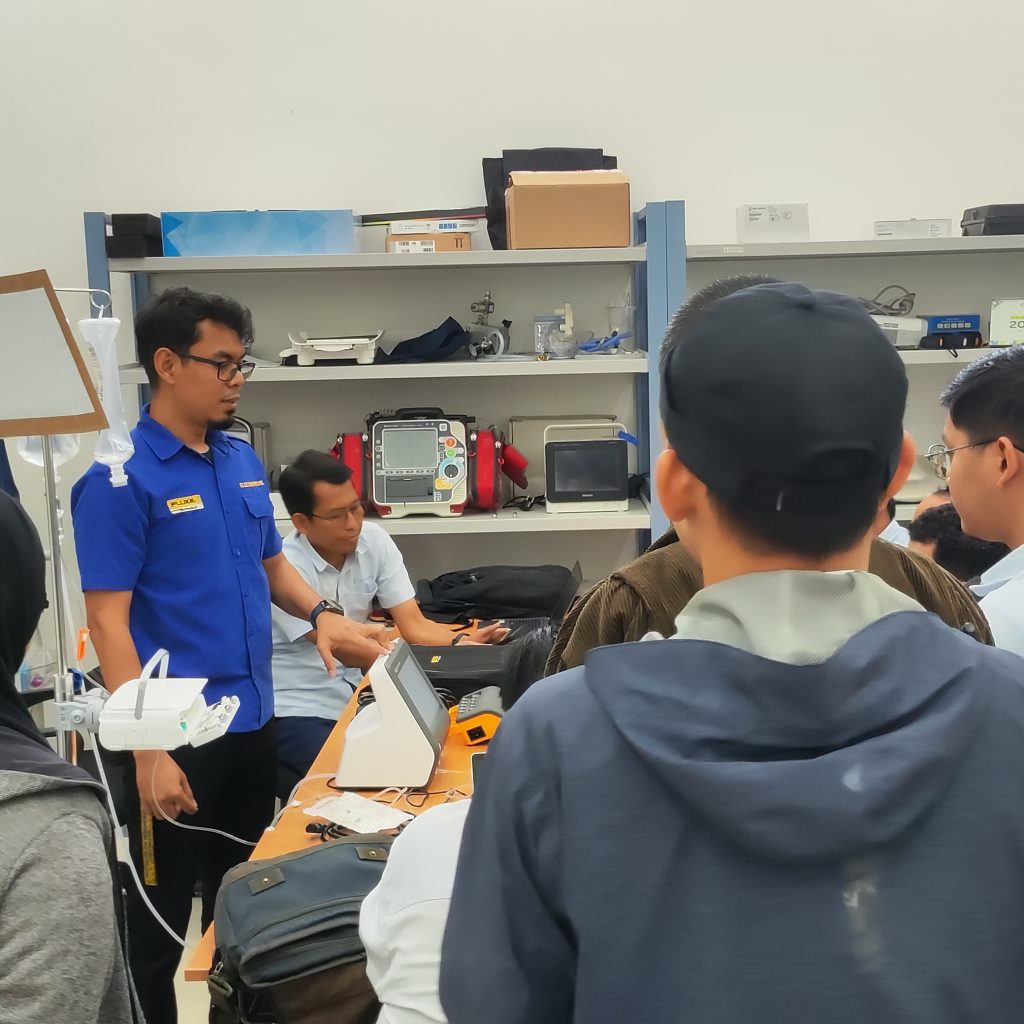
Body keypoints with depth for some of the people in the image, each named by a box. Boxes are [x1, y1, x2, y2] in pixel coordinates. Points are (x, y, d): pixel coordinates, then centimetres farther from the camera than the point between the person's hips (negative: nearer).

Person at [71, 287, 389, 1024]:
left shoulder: (244, 461, 7)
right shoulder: (120, 478, -14)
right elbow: (109, 622, -16)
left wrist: (320, 616, -2)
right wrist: (147, 750, -21)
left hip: (253, 720, 7)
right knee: (161, 920, 7)